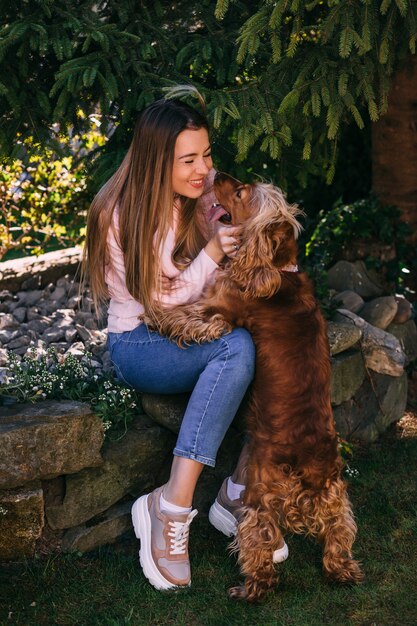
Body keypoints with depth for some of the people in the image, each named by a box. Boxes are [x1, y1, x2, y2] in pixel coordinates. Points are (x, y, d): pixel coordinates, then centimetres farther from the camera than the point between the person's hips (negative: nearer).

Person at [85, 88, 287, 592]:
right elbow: (161, 304, -16)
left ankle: (237, 496, -15)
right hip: (139, 345, -6)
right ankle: (171, 509, -33)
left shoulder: (203, 196, 1)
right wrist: (211, 253, -26)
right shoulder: (122, 216, -16)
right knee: (237, 347, -34)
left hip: (193, 334, 6)